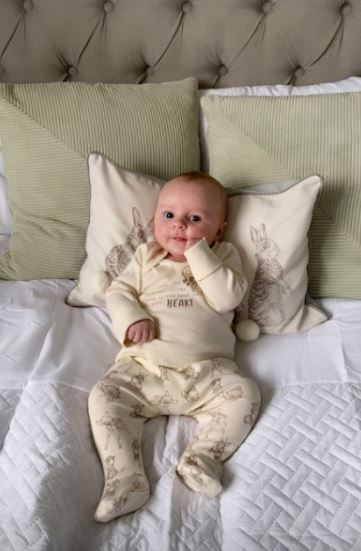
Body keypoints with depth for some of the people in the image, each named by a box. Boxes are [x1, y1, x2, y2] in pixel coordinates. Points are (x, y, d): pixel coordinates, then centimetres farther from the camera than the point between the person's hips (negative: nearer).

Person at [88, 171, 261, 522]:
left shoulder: (224, 256, 10)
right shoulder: (146, 257, 17)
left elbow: (228, 297, -8)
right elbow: (118, 292, 9)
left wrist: (196, 253, -11)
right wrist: (132, 320, -12)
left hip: (206, 370, -1)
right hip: (143, 365, 1)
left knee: (245, 393, -22)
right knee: (103, 396, -18)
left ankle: (202, 456, -20)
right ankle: (125, 479, -21)